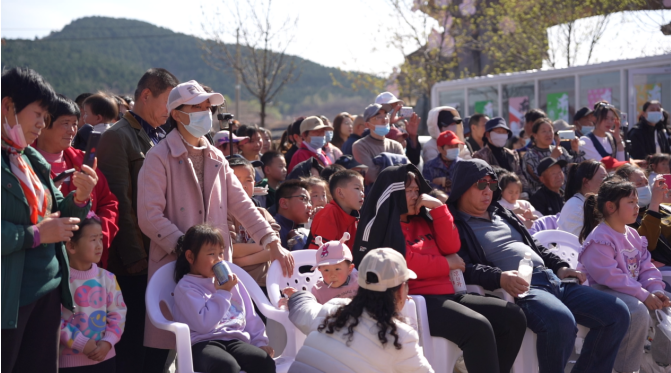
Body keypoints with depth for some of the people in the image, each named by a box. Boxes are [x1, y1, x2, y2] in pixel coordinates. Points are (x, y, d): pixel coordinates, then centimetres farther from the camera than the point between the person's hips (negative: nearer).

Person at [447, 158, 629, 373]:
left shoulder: (502, 214, 27)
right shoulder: (455, 225, 1)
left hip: (551, 279, 9)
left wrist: (560, 267, 15)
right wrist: (499, 277, -30)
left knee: (617, 312, -2)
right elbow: (463, 268, -15)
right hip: (519, 288, -9)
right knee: (561, 320, -38)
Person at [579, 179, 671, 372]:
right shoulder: (599, 239, -18)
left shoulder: (633, 235, 11)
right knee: (639, 311, -34)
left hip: (633, 290, 9)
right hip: (604, 291, -9)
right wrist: (644, 295, -26)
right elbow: (610, 277, -26)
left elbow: (646, 268, 11)